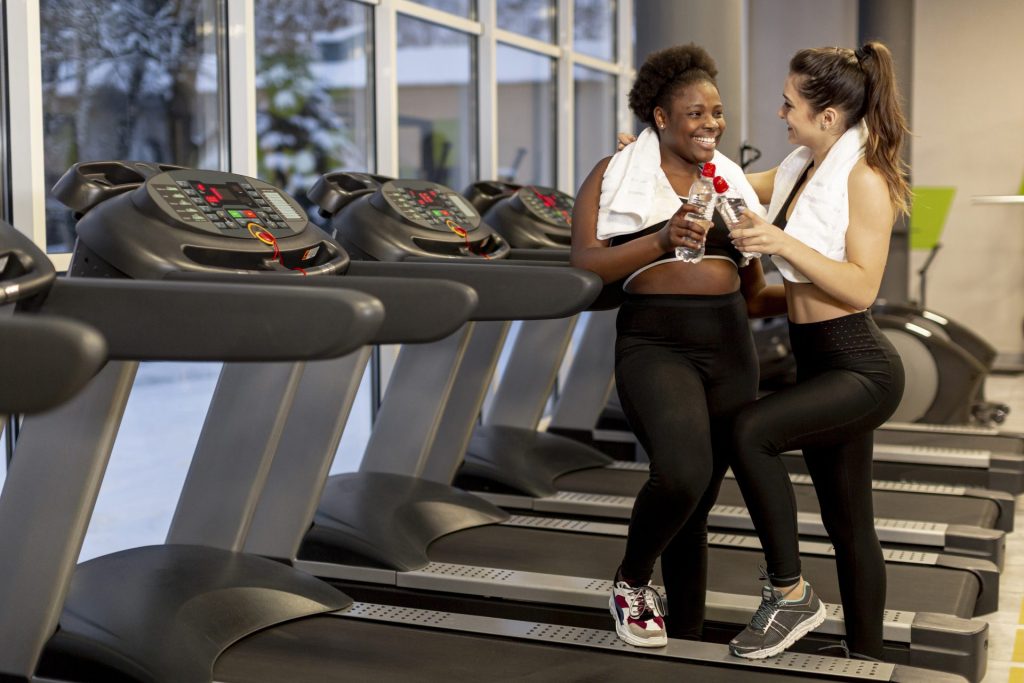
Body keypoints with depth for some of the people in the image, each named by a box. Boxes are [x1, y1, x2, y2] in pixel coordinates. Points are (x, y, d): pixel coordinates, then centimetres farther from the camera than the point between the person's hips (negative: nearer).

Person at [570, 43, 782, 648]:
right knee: (682, 474, -29)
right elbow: (586, 260, -10)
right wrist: (663, 239, -19)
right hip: (655, 345, -4)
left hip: (730, 349, 5)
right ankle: (632, 583, 1)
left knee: (696, 505, 10)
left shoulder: (730, 182, 15)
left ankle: (686, 638, 25)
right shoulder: (615, 174, 3)